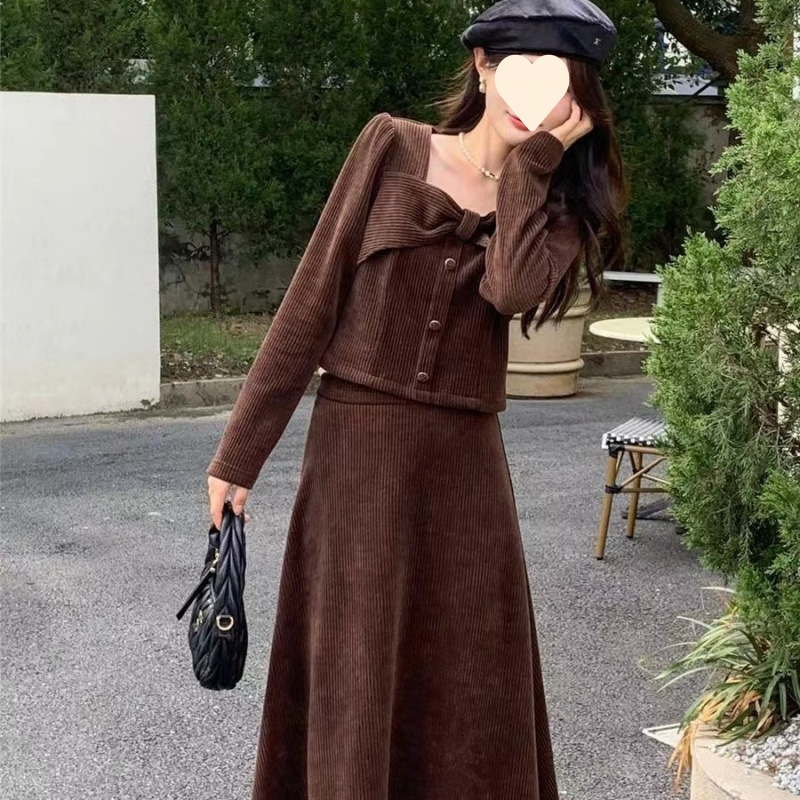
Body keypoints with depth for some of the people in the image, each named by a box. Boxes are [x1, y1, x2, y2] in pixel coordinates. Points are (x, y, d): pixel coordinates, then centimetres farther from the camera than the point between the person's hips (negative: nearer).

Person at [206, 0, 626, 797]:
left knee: (470, 686, 8)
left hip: (463, 462, 3)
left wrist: (535, 157, -9)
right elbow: (313, 298, -2)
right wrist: (240, 450, -4)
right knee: (352, 678, 4)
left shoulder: (555, 200, 7)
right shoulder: (392, 145, 0)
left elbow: (514, 289, -16)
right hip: (358, 445, -2)